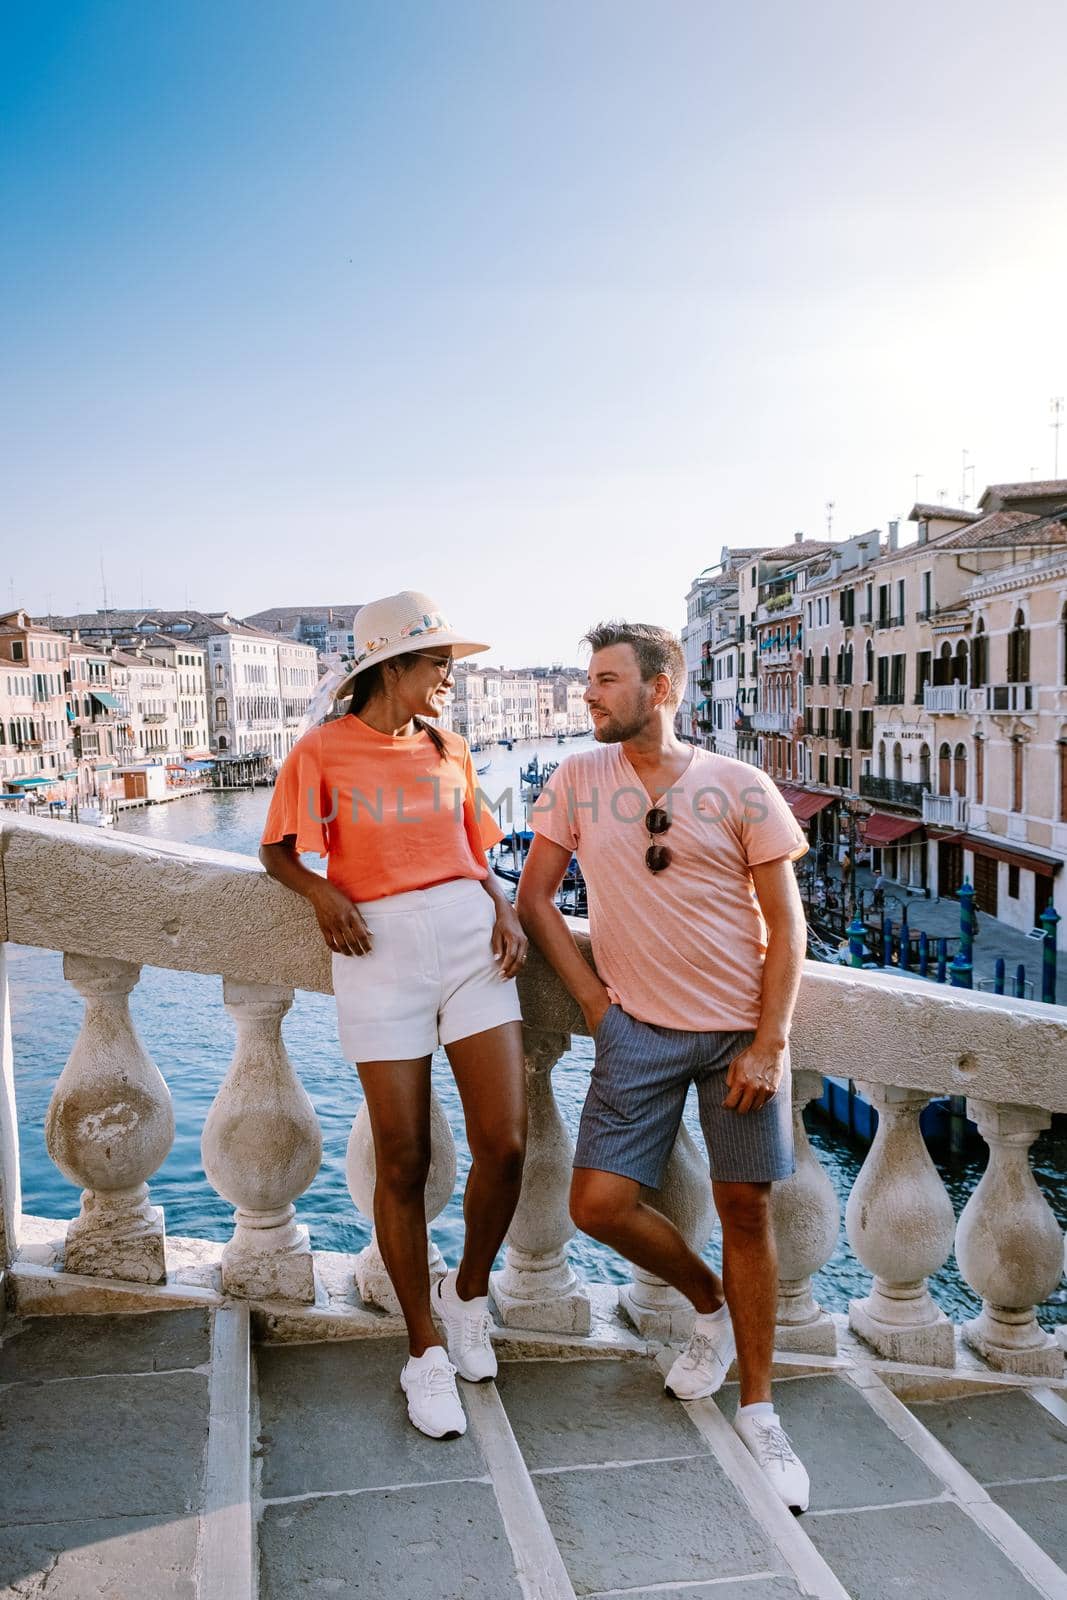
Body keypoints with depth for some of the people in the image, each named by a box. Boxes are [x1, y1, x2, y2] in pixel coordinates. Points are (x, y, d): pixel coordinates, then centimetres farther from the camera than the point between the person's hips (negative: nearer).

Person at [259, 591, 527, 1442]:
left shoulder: (450, 750, 12)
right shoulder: (321, 751, 1)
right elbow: (277, 850, 8)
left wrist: (504, 909, 2)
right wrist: (322, 891, -11)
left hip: (471, 941, 4)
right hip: (381, 954, -3)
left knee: (504, 1145, -4)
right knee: (403, 1164, 3)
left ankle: (468, 1292, 25)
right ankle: (426, 1352, 21)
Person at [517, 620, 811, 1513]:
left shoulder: (741, 789, -3)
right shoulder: (578, 780, 3)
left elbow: (785, 925, -1)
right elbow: (535, 897, 8)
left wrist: (770, 1044, -9)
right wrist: (592, 999, 0)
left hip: (740, 1028, -1)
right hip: (639, 1030, 2)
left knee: (747, 1209, 3)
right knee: (599, 1204, -6)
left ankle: (758, 1411, 22)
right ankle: (708, 1302, 25)